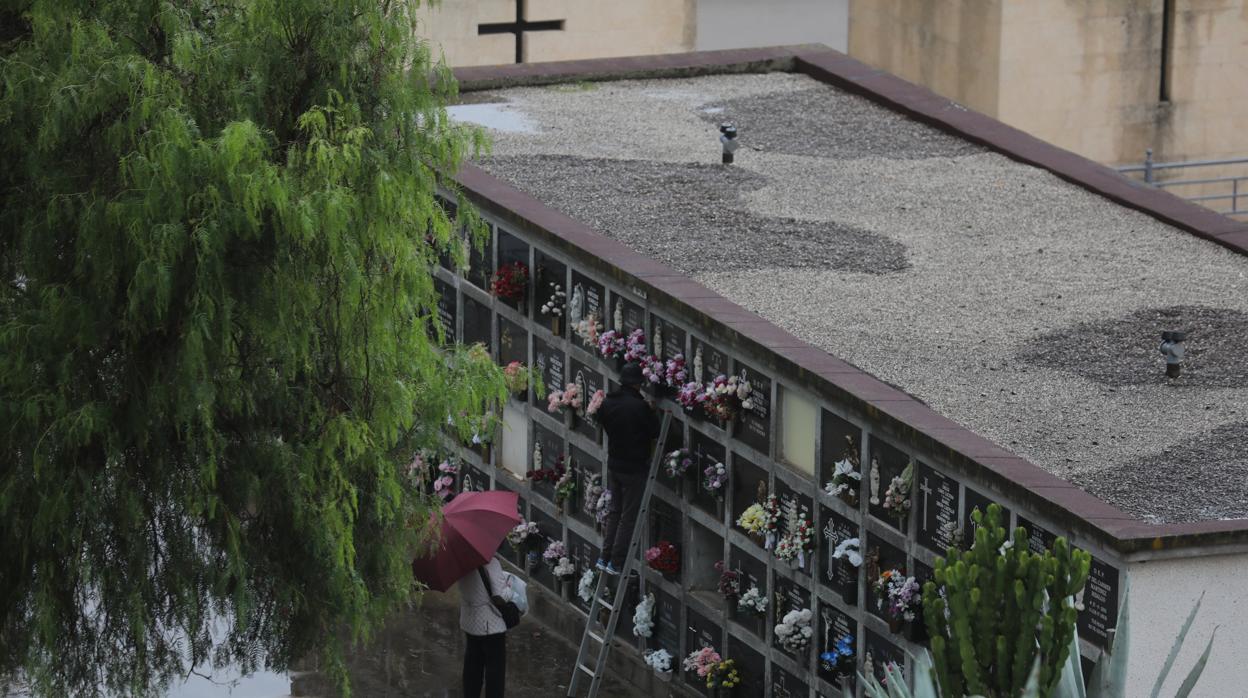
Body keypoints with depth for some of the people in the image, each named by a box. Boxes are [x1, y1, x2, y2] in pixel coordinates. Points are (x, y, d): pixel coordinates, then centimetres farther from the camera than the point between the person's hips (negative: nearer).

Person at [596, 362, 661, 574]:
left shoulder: (607, 404, 0)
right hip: (634, 469, -7)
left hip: (613, 466, 7)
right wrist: (652, 412, 3)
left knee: (615, 512, 18)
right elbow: (654, 432, -12)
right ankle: (616, 563, 1)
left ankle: (606, 557, 17)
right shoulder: (638, 406, -21)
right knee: (629, 516, 1)